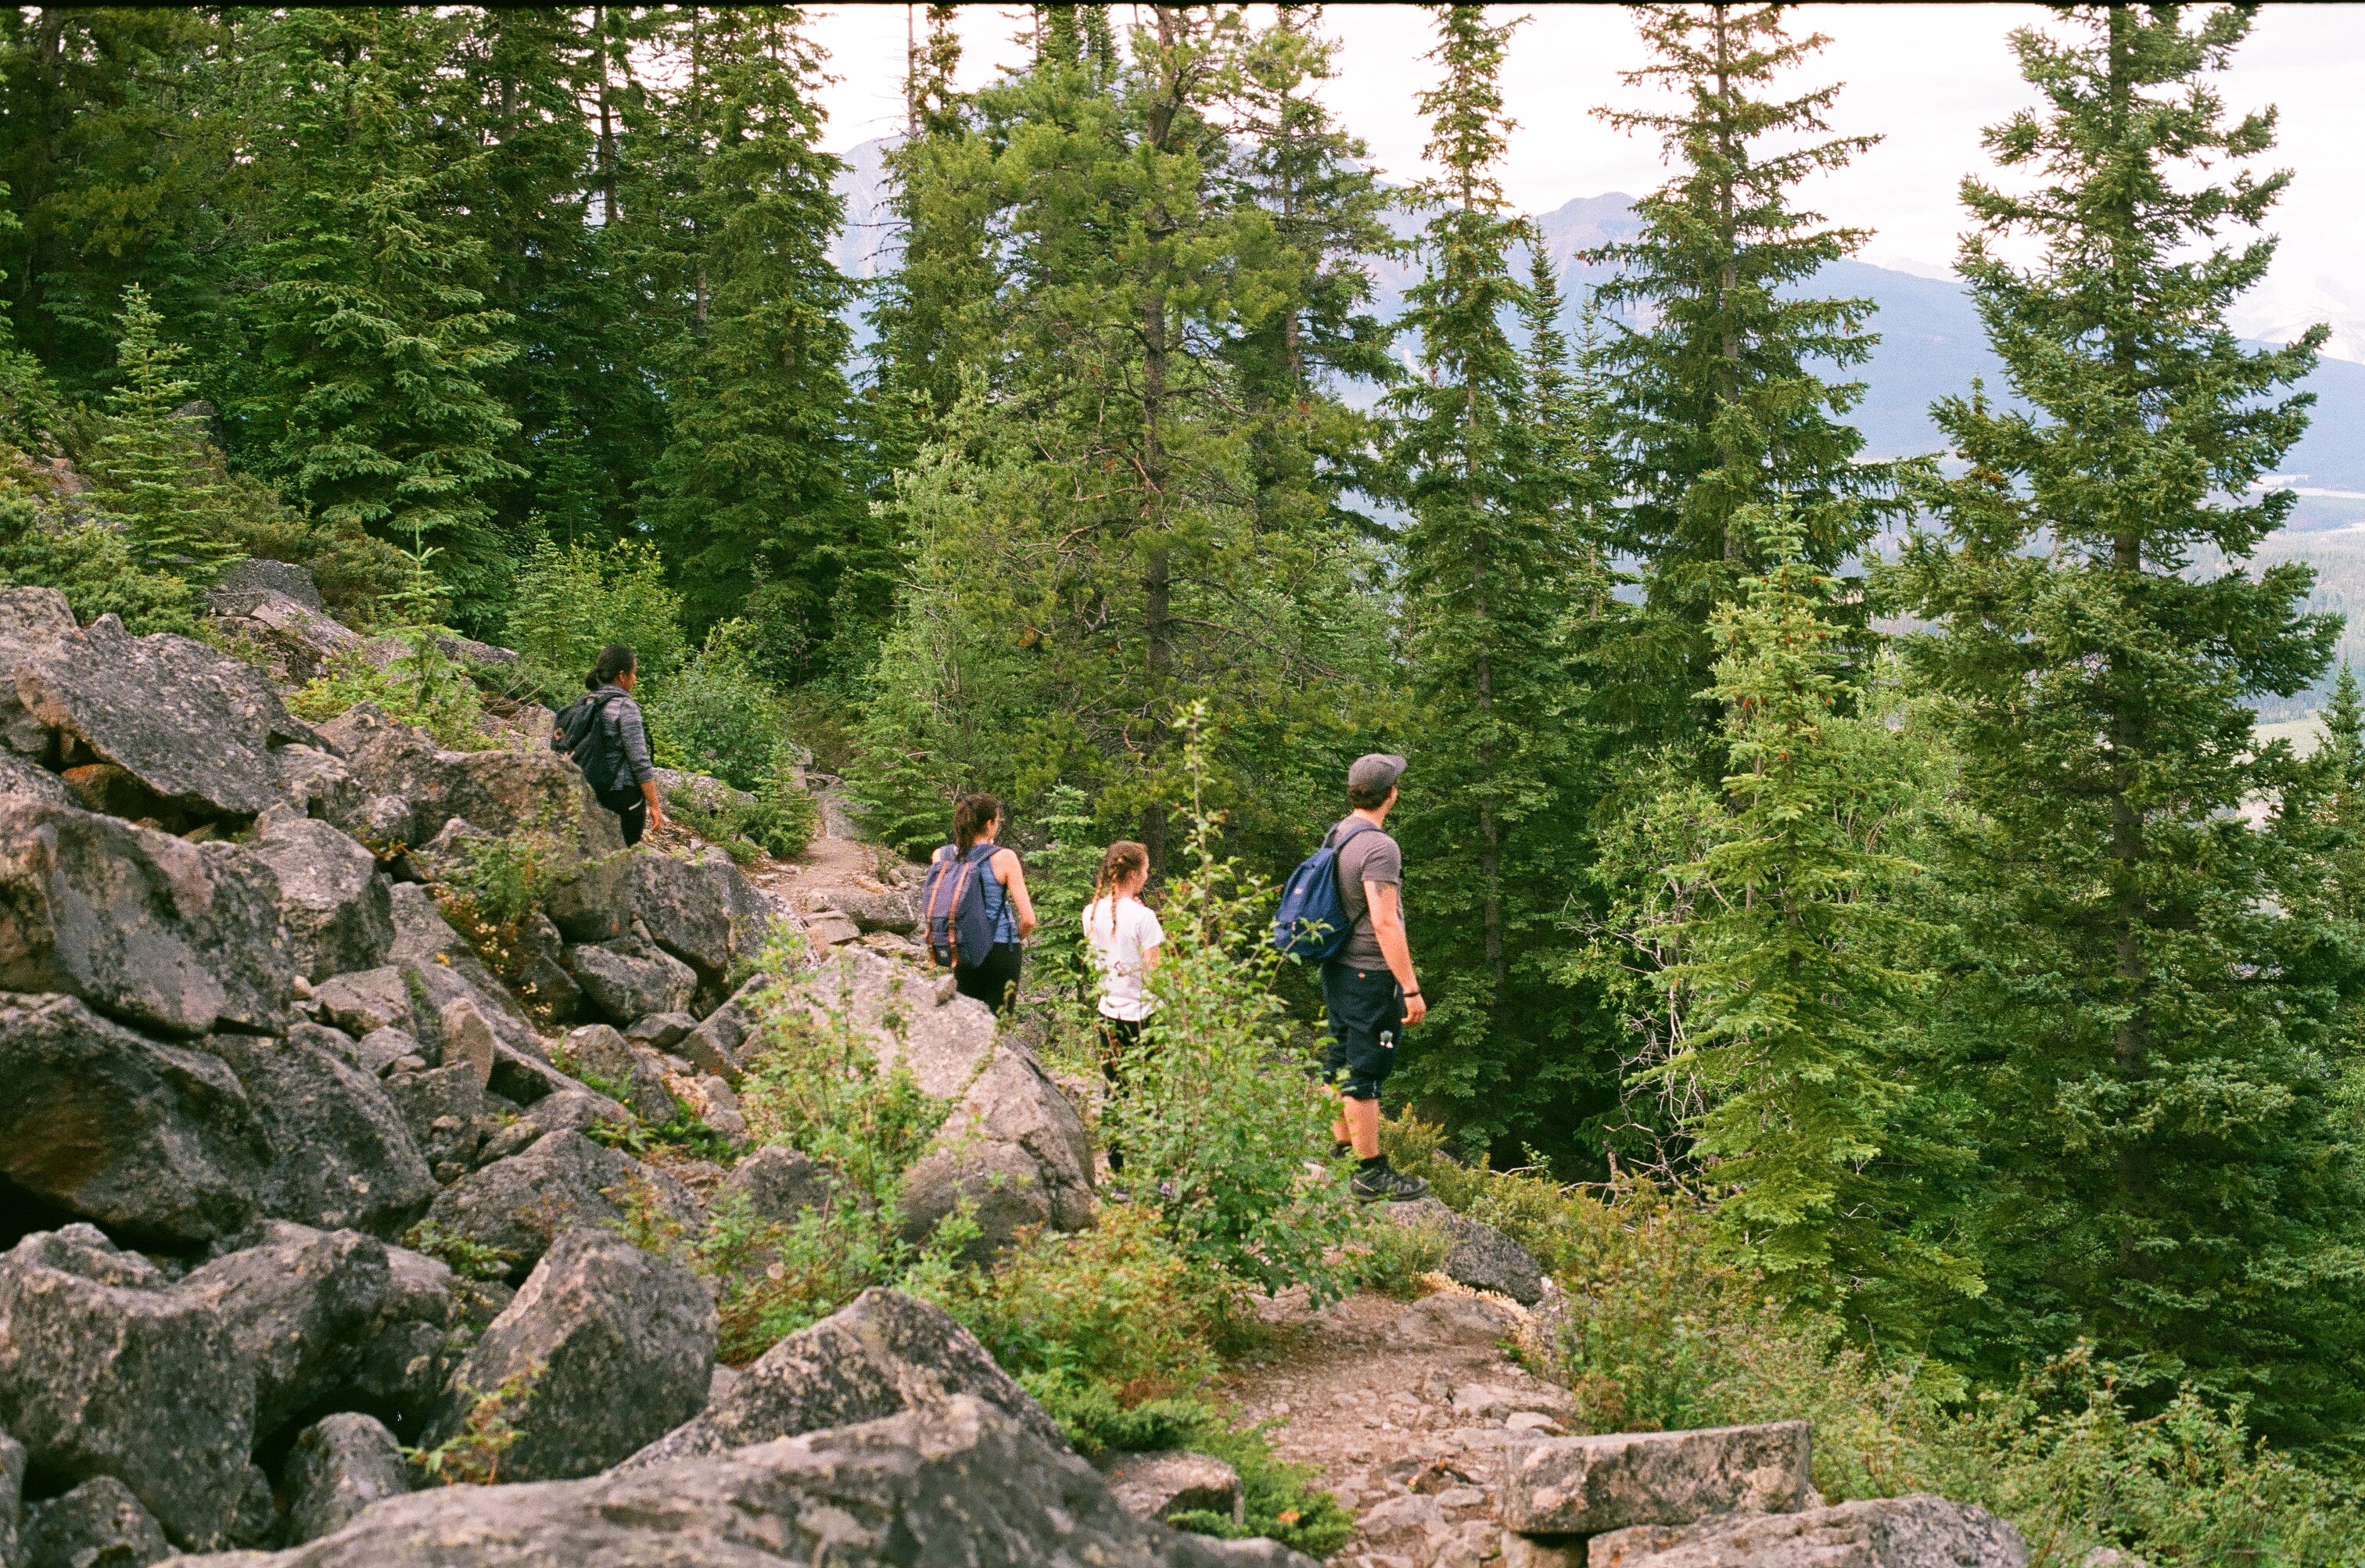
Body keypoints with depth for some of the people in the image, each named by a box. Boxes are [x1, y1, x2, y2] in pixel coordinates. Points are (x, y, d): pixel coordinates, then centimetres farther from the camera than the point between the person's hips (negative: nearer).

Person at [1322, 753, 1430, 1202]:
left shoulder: (1337, 836, 8)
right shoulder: (1379, 848, -20)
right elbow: (1384, 922, -24)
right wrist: (1410, 988, -21)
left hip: (1337, 970, 9)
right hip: (1371, 977, -9)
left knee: (1340, 1065, 16)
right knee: (1365, 1073, -3)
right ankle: (1371, 1174, 3)